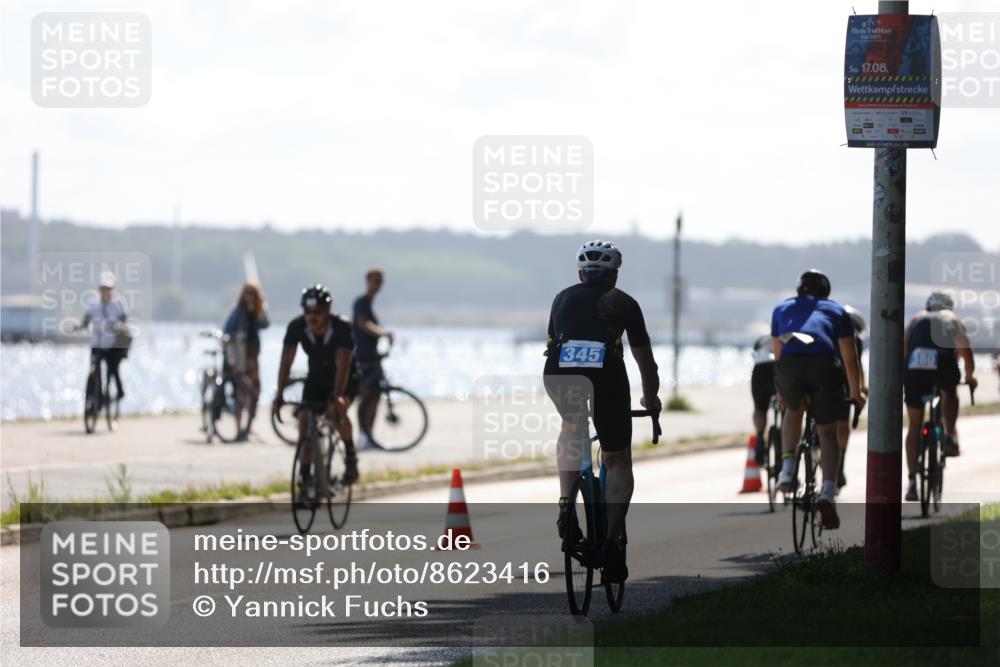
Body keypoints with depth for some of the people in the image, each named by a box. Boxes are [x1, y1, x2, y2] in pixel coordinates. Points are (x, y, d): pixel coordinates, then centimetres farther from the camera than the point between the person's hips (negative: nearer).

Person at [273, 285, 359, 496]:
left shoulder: (341, 327, -31)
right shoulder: (296, 327, -23)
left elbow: (343, 364, -39)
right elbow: (286, 362, -26)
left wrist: (337, 396, -52)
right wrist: (279, 395, -37)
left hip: (345, 378, -4)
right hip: (317, 377, 4)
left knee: (337, 411, -31)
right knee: (304, 420, -12)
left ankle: (351, 456, -8)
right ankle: (305, 478, -3)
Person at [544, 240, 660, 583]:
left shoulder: (563, 298, 31)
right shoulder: (624, 303, 25)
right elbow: (645, 360, 31)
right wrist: (651, 400, 49)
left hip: (559, 371, 2)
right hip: (606, 371, -2)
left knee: (571, 430, 35)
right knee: (618, 460, 16)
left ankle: (566, 502, 16)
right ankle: (613, 540, 3)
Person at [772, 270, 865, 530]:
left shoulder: (782, 308, 33)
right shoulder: (837, 310, 29)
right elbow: (850, 357, 26)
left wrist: (782, 390, 51)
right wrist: (856, 393, 37)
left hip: (790, 363, 1)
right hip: (826, 365, -1)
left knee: (793, 411, 32)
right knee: (828, 433, 13)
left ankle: (787, 468, 11)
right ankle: (828, 492, -7)